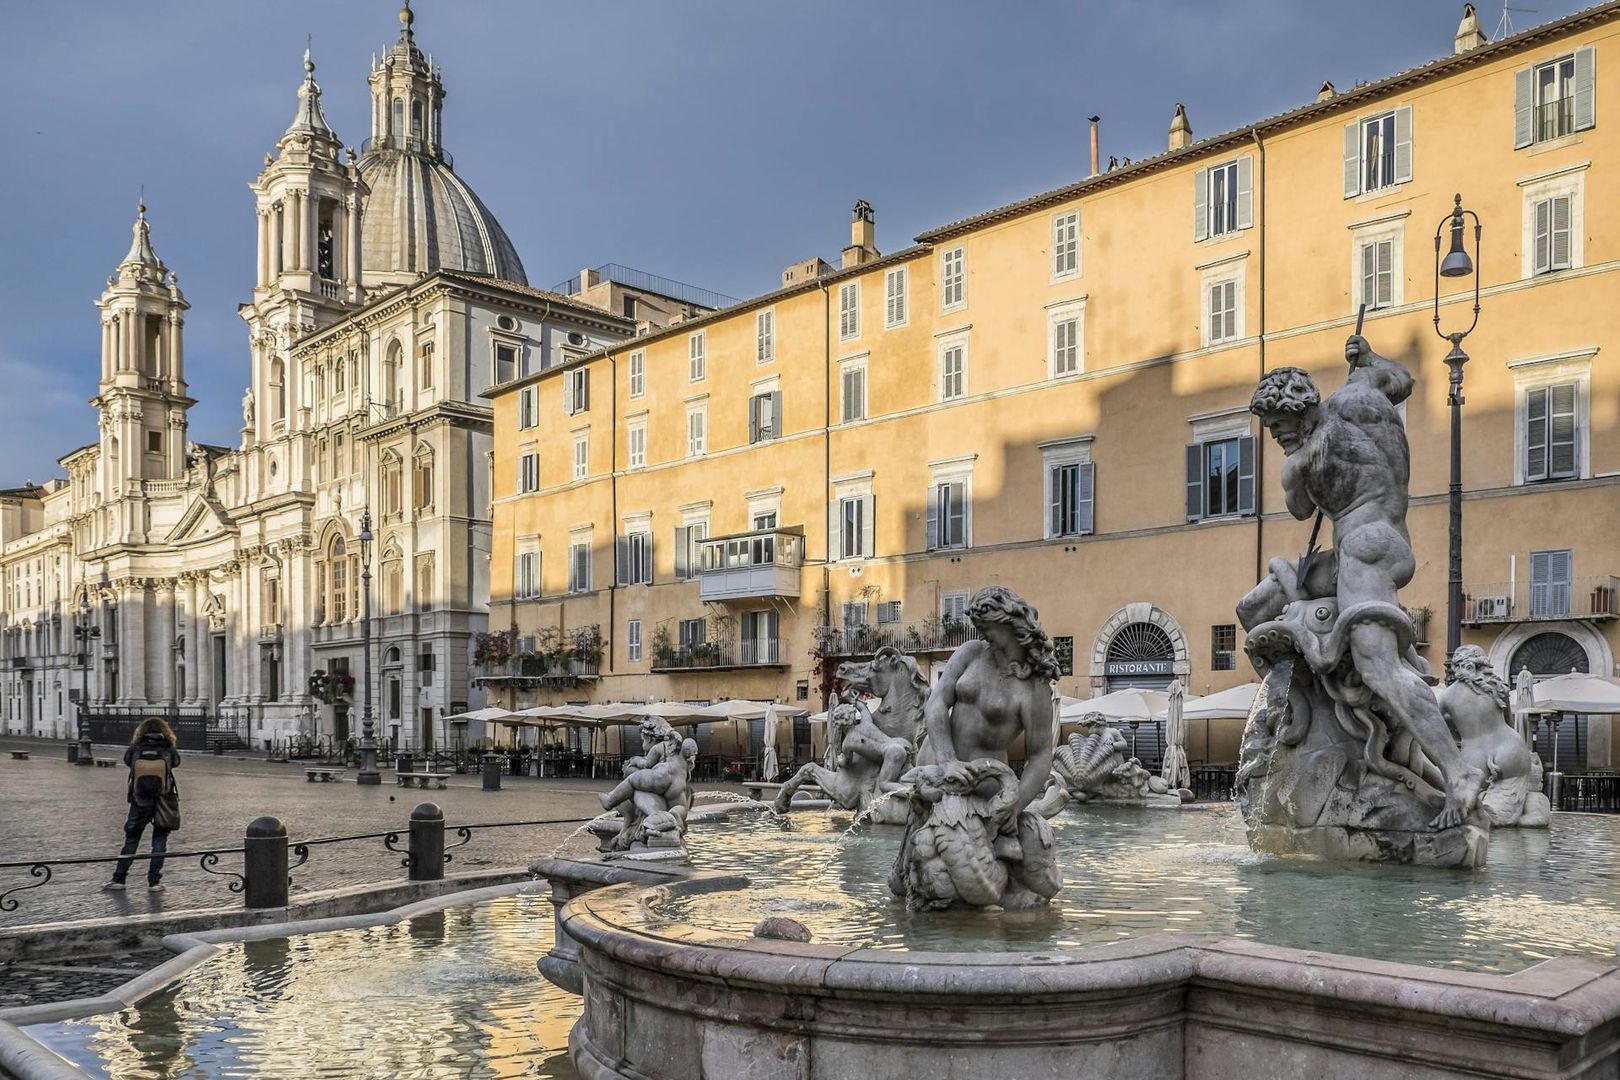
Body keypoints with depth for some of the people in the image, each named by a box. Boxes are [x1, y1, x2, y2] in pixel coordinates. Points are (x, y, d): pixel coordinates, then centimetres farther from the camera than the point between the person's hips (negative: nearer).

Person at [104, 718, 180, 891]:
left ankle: (118, 879, 17)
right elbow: (176, 761, 13)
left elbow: (126, 760, 12)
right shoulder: (169, 750, -7)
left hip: (139, 803, 1)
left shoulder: (135, 749, -7)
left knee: (131, 839, 15)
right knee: (159, 841, 9)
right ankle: (154, 881, 7)